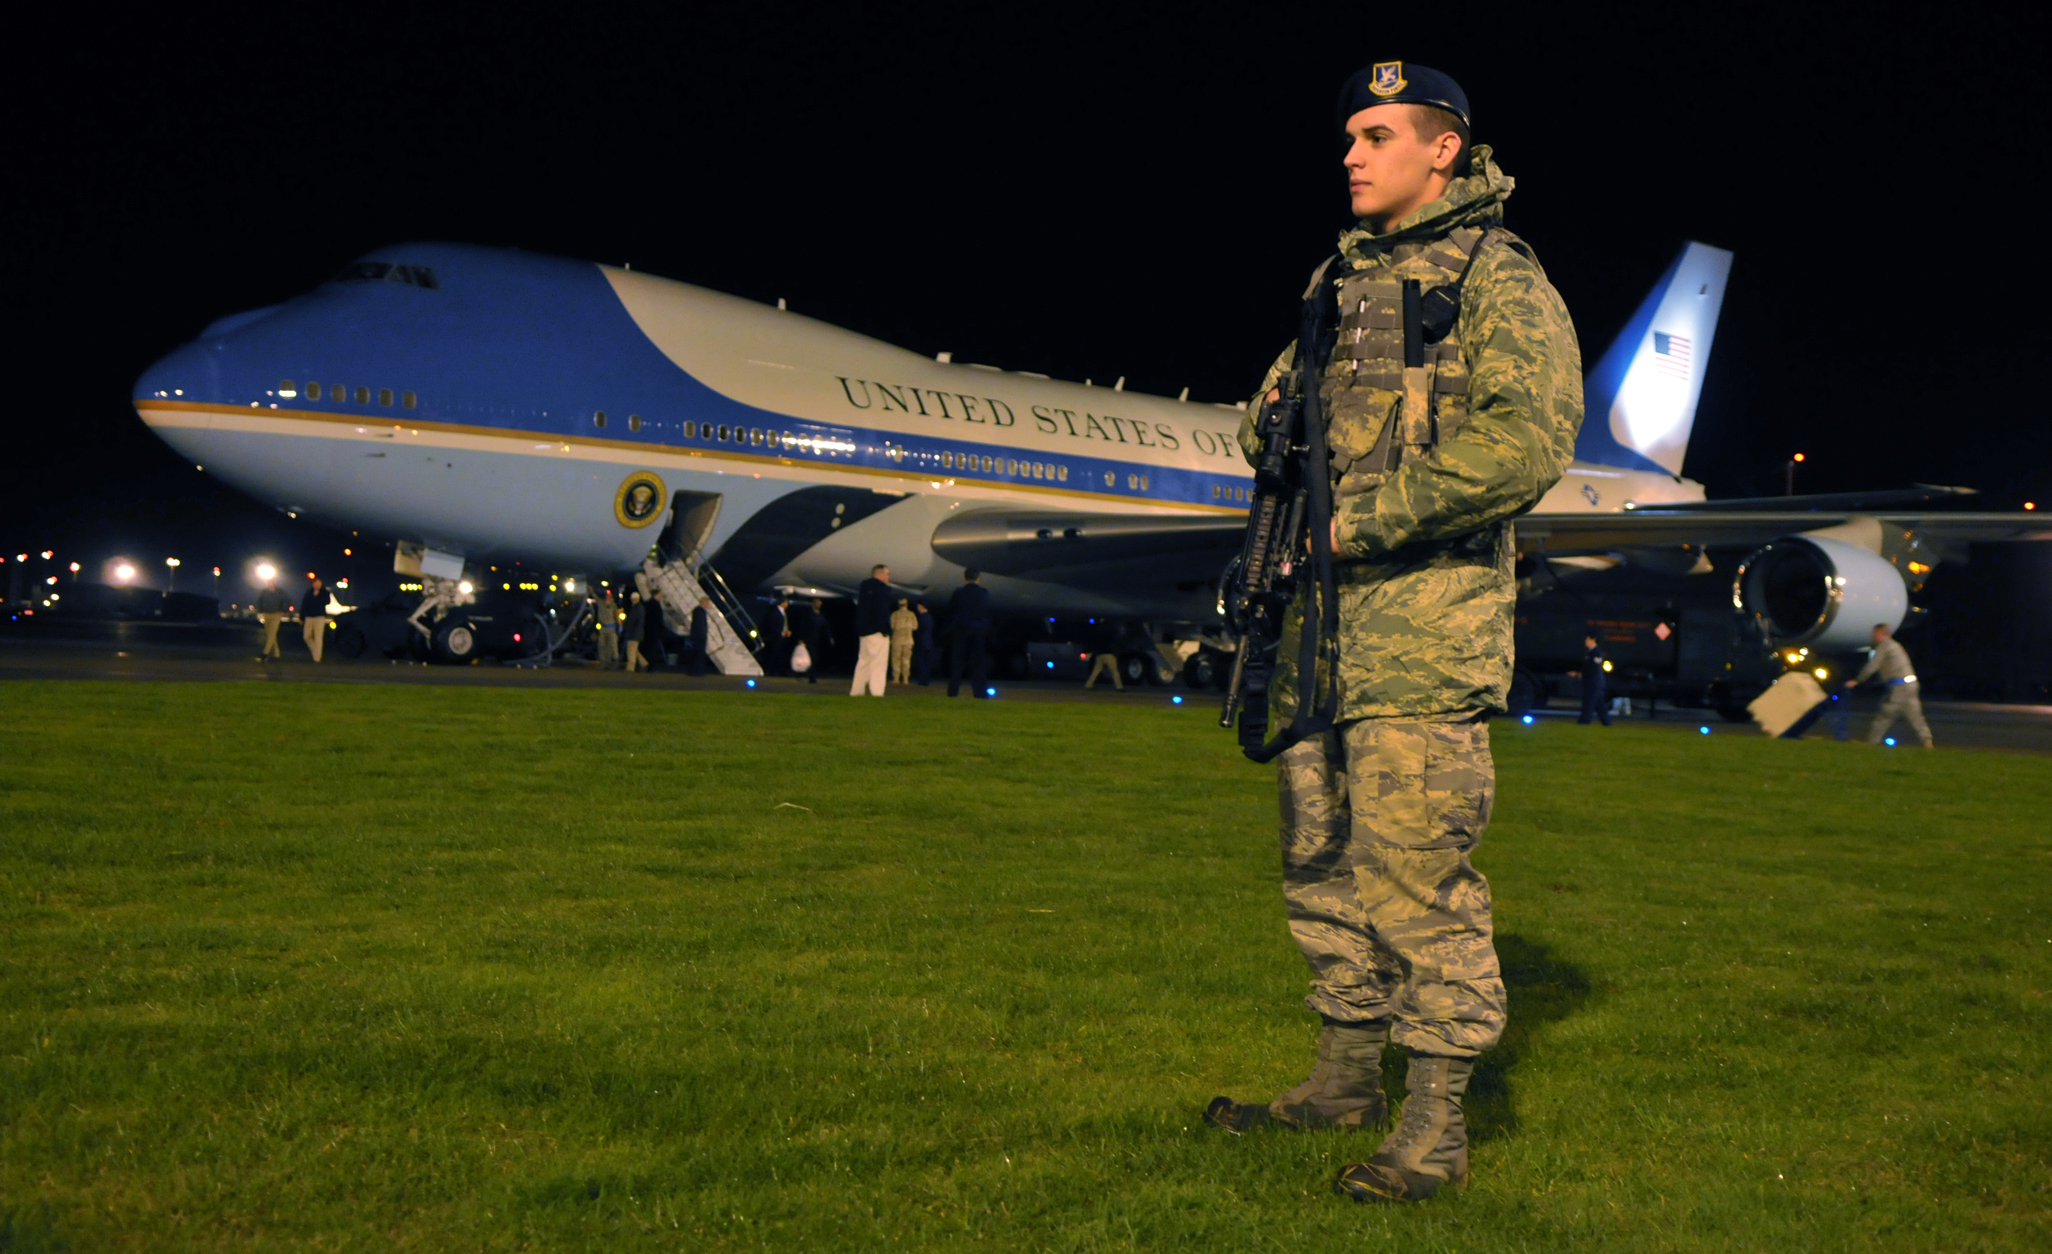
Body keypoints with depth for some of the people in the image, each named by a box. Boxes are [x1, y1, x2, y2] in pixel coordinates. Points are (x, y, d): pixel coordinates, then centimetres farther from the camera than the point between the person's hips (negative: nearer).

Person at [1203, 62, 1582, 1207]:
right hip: (1321, 609, 8)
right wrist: (1274, 416, 4)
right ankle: (1348, 1078, 25)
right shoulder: (1341, 277, 19)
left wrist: (1365, 520, -17)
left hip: (1427, 613, -8)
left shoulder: (1499, 279, -5)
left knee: (1416, 868, -8)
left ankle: (1438, 1124, 1)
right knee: (1324, 860, 13)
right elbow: (1269, 417, 30)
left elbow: (1529, 440, -18)